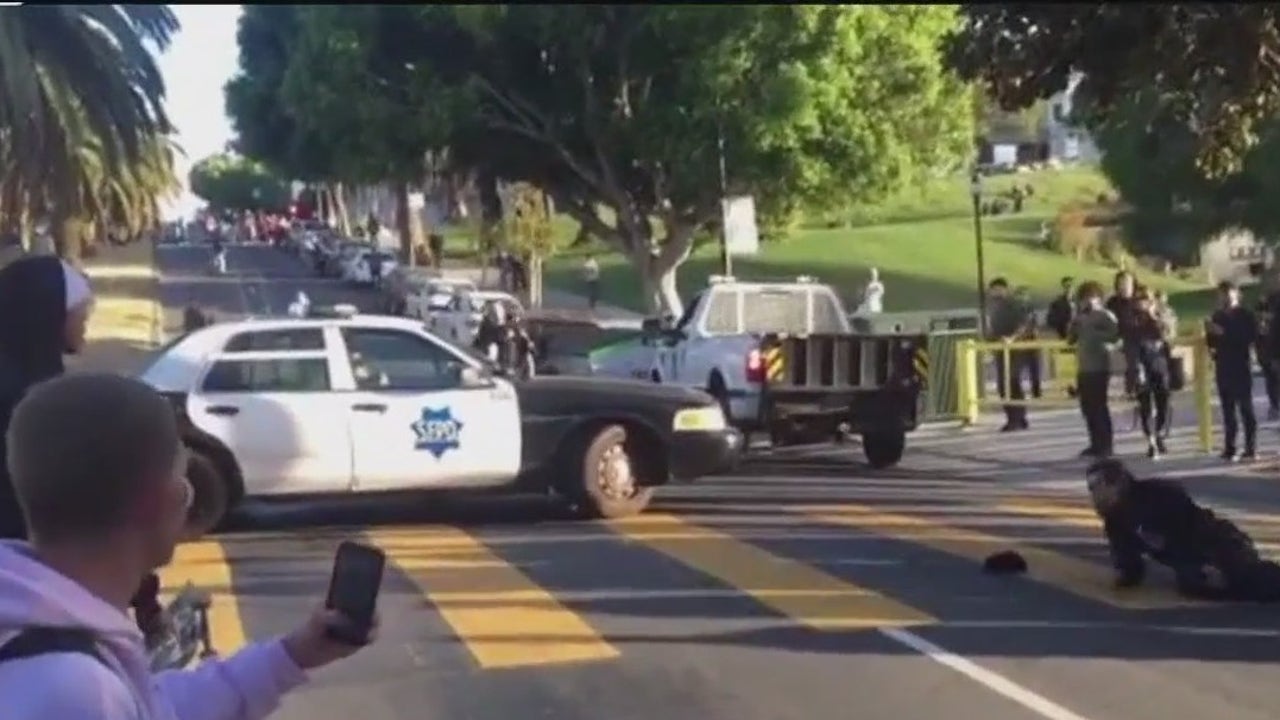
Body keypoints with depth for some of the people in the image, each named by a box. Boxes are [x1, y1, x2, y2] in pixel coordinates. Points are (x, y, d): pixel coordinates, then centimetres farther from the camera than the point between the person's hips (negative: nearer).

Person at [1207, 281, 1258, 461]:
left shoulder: (1246, 315, -2)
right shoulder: (1217, 316, 13)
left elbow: (1251, 337, -15)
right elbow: (1212, 341, 16)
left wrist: (1224, 333, -19)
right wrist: (1211, 334, -6)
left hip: (1241, 367, -5)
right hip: (1223, 367, 5)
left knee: (1245, 407, -3)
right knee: (1228, 409, 6)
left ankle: (1251, 448, -1)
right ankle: (1230, 448, 10)